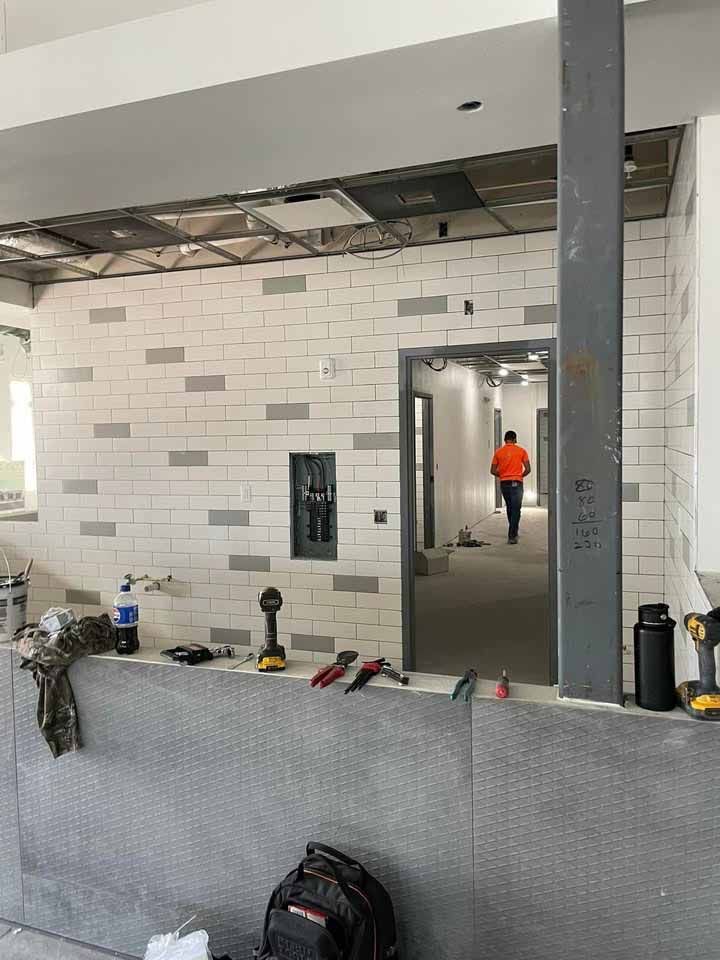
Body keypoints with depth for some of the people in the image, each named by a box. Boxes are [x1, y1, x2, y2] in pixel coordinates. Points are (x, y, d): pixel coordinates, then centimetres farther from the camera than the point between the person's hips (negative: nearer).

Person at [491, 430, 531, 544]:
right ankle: (512, 536, -6)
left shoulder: (498, 452, 3)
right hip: (516, 483, -3)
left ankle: (513, 532, 29)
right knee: (516, 510, -1)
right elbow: (528, 469, -4)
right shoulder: (521, 451, -1)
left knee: (509, 508, 19)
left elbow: (493, 471, 2)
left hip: (504, 483, 3)